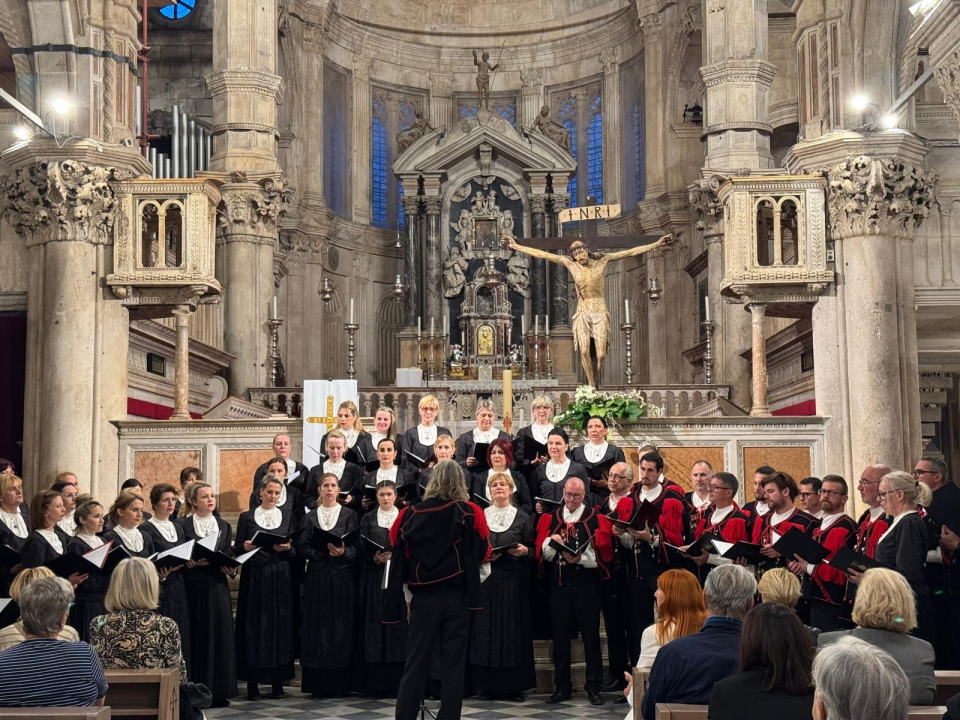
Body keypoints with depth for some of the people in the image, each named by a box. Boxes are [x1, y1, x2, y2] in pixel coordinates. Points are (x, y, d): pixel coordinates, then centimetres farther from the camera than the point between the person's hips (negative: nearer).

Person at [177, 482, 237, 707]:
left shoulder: (223, 527, 15)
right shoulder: (182, 526, 0)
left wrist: (228, 568, -7)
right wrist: (193, 562, -21)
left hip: (217, 588, 4)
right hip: (192, 588, -4)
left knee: (219, 636, 2)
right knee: (196, 637, -2)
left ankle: (218, 691, 9)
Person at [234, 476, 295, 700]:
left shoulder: (288, 517, 11)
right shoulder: (247, 517, 7)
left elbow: (296, 549, 8)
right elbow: (236, 549, 4)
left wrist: (287, 549, -13)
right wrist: (245, 547, -17)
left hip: (280, 579, 1)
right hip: (254, 579, -1)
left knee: (280, 625, 0)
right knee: (253, 627, -2)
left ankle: (278, 680, 7)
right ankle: (253, 682, 2)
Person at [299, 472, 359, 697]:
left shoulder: (349, 515, 6)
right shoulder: (310, 518, 12)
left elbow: (355, 547, -2)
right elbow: (302, 547, 2)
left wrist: (342, 552, -22)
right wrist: (324, 552, -13)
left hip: (341, 578, -1)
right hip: (317, 577, 2)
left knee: (342, 626, -3)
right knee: (317, 626, -1)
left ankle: (341, 682, 1)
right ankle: (318, 684, 2)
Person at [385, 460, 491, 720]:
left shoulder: (409, 515, 1)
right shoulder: (469, 513, -2)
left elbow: (398, 559, 3)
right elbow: (483, 554, 3)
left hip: (423, 598, 1)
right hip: (456, 598, -1)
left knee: (415, 664, 5)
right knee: (453, 665, 5)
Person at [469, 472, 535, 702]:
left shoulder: (522, 517, 7)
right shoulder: (480, 516, 10)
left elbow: (532, 551, 6)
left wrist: (524, 551, -14)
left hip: (514, 580, -1)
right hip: (486, 580, 1)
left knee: (513, 629, -2)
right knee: (486, 629, -2)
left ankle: (514, 685, 5)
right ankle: (488, 685, 4)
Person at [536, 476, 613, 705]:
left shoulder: (596, 519, 0)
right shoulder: (550, 519, 8)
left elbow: (602, 555, -7)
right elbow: (543, 554, 3)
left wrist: (580, 559, -22)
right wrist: (550, 541, -16)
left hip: (587, 586, -2)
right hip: (558, 586, 3)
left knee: (591, 637, 2)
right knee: (560, 637, 7)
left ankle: (593, 687, 10)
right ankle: (562, 687, 16)